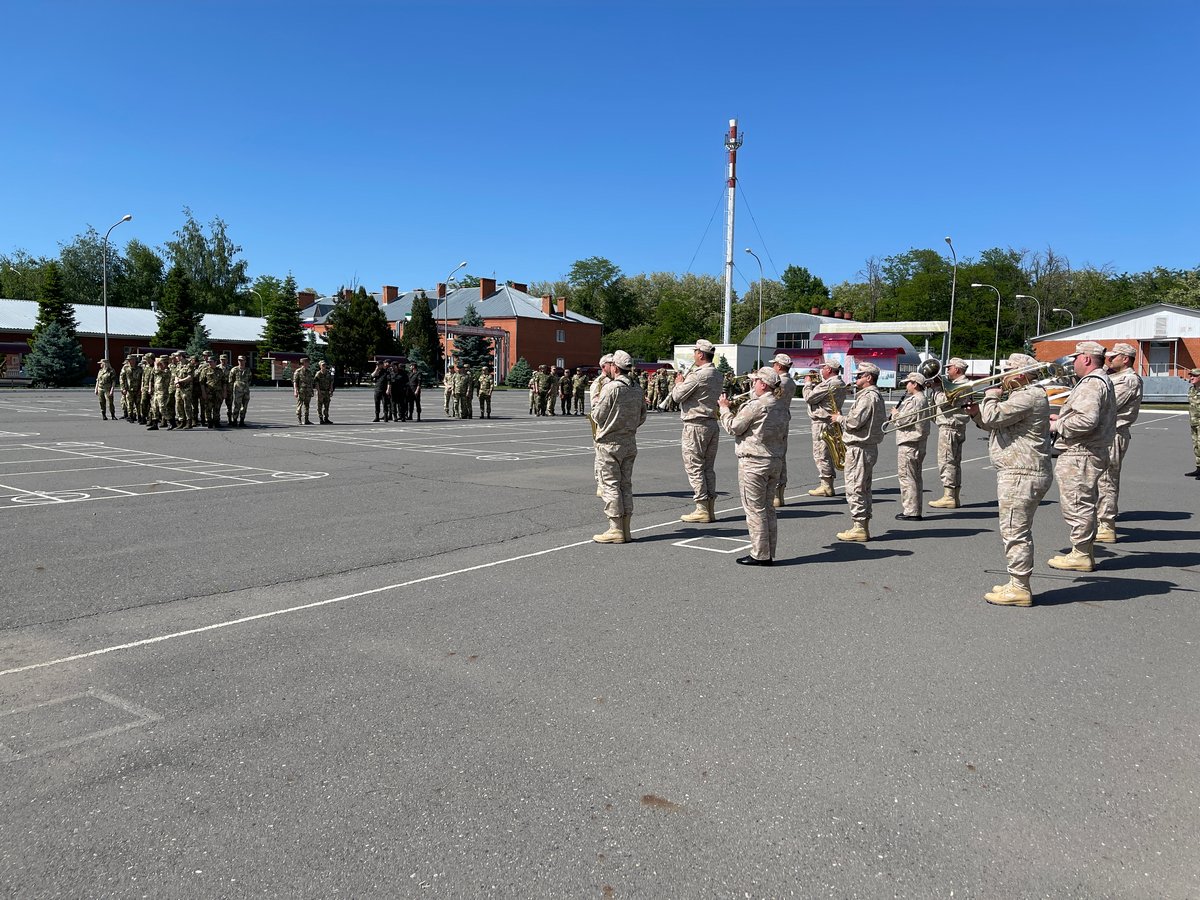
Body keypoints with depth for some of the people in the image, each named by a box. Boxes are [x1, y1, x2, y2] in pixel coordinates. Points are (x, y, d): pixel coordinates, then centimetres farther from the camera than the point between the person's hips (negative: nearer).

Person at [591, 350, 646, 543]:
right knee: (626, 484, 11)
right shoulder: (636, 390, 6)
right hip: (630, 443, 7)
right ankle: (625, 530, 14)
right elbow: (642, 417, 12)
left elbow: (598, 416, -11)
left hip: (609, 444, -7)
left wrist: (595, 403, 8)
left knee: (610, 485, -2)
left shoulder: (611, 388, -15)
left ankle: (615, 530, -2)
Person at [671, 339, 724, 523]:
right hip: (712, 423, 9)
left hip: (695, 426, -9)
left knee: (694, 467, -3)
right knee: (708, 467, 12)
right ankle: (710, 508, 14)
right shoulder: (717, 375, 11)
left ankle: (702, 509, -4)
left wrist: (678, 383, 6)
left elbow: (677, 396, -12)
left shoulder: (698, 375, -17)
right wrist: (684, 382, 15)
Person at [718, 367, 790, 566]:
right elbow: (783, 438, 15)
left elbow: (733, 427, -10)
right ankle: (769, 553, 18)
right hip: (775, 462, 9)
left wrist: (724, 408, 5)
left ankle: (760, 555, 1)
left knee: (755, 508, -2)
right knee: (768, 507, 13)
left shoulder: (756, 406, -17)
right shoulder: (782, 407, 10)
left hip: (754, 463, -9)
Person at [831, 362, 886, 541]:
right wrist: (843, 418, 11)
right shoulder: (875, 395, 17)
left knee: (854, 488, -7)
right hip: (869, 446, 11)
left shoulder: (868, 396, -16)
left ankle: (859, 528, -4)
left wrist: (839, 418, -6)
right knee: (863, 488, 14)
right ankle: (864, 527, 19)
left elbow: (854, 421, -23)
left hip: (859, 448, -11)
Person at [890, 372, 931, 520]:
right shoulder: (922, 399, 17)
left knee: (906, 476, -7)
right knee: (914, 477, 15)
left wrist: (895, 413, -1)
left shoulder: (915, 401, -17)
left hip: (909, 443, -11)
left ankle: (911, 512, -6)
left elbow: (901, 421, -20)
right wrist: (898, 413, 9)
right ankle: (914, 510, 22)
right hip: (917, 443, 11)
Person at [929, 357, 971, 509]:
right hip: (956, 428, 11)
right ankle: (955, 497, 19)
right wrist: (940, 384, 5)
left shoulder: (960, 385, -15)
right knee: (954, 462, 13)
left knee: (946, 462, -8)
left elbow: (942, 401, -23)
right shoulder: (956, 383, 17)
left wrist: (937, 387, -8)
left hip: (949, 427, -11)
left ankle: (948, 497, -8)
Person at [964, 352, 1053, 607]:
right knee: (1018, 531, 18)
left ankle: (1019, 589, -1)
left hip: (1021, 475, -12)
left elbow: (993, 417, -24)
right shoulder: (1023, 394, 19)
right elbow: (995, 425, 22)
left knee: (1014, 532, -7)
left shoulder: (1029, 396, -17)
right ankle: (1018, 584, 28)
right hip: (1018, 472, 12)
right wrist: (976, 413, 5)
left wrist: (990, 396, -5)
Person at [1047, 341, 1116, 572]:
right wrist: (1063, 418, 15)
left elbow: (1085, 420, -28)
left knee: (1077, 505, -5)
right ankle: (1084, 552, 25)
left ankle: (1081, 555, 1)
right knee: (1084, 505, 17)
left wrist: (1057, 425, -15)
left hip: (1080, 455, -11)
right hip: (1093, 452, 11)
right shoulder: (1102, 381, 20)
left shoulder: (1092, 383, -17)